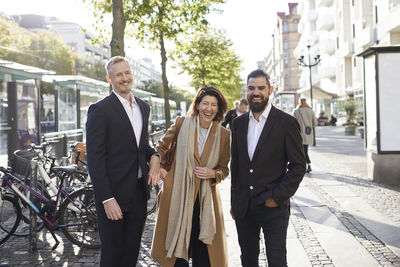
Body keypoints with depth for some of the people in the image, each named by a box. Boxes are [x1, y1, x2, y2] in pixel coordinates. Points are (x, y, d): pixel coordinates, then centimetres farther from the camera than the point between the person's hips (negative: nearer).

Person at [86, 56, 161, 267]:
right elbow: (95, 159, -14)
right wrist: (107, 199, -18)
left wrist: (154, 156, -1)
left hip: (139, 193, 6)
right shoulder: (100, 110, -11)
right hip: (114, 194, -6)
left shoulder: (143, 107, 12)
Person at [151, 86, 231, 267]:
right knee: (177, 251, 6)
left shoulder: (223, 135, 2)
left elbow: (224, 169, 10)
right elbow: (161, 147, 14)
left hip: (206, 199, 1)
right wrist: (158, 167, 1)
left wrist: (212, 173, -10)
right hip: (178, 196, -1)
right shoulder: (182, 124, -1)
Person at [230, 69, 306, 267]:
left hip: (273, 207, -5)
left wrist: (277, 197, -13)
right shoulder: (239, 123, 9)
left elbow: (299, 165, -6)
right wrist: (234, 202, 14)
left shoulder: (286, 123, -6)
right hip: (243, 207, 5)